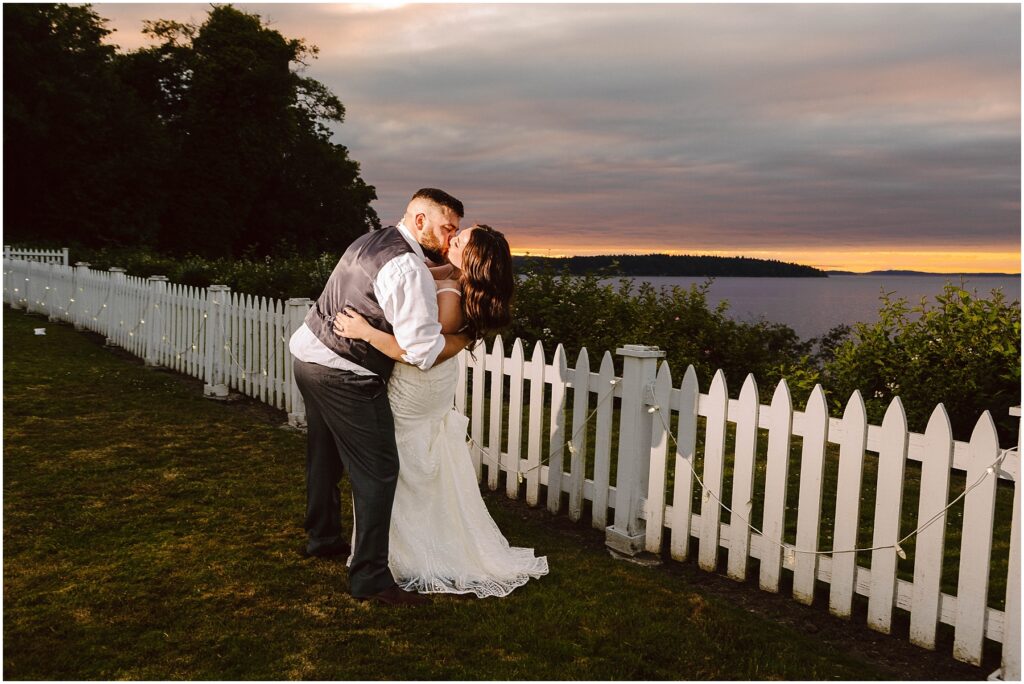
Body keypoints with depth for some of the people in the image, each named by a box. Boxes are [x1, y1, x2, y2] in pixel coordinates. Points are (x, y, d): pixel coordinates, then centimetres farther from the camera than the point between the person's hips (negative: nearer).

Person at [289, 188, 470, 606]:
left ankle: (322, 538, 44)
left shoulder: (370, 241, 9)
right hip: (344, 377, -10)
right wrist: (466, 337, -7)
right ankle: (370, 579, 3)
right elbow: (423, 351, -25)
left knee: (325, 457, 25)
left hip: (308, 353, 10)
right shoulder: (409, 269, -21)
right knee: (378, 473, -3)